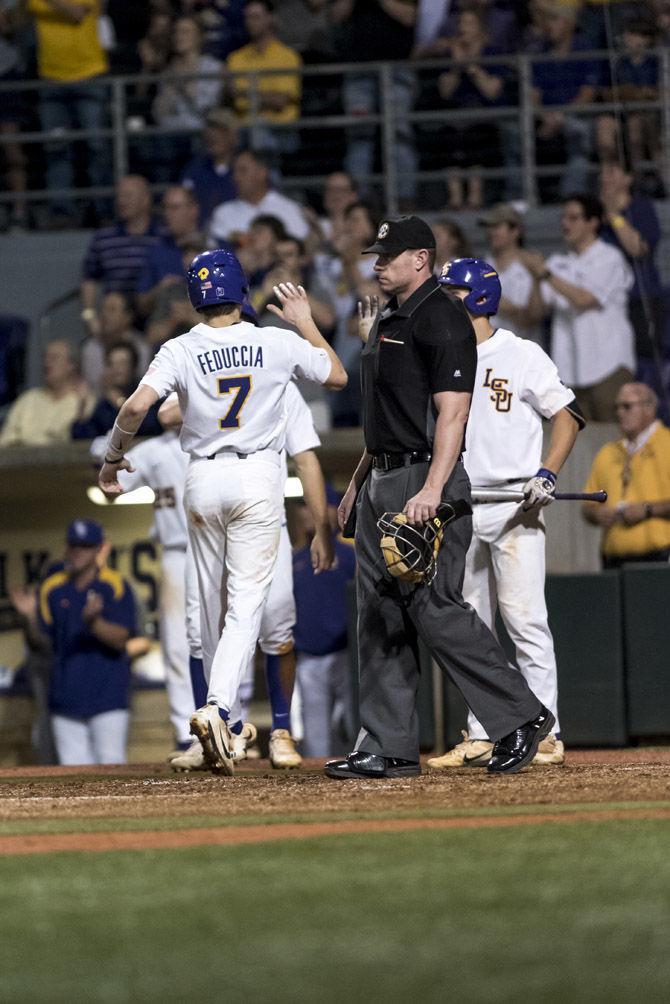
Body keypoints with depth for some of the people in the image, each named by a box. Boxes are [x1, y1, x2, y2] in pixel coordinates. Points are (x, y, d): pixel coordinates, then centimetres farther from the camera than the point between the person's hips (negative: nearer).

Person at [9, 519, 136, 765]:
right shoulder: (52, 588, 6)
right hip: (65, 697, 4)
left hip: (107, 697, -4)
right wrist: (30, 617, -15)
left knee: (110, 764, -8)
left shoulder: (115, 586, -5)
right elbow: (41, 638, 5)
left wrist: (93, 622, -31)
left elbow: (120, 639, -13)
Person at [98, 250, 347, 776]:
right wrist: (305, 322, 26)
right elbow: (338, 375, 14)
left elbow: (137, 406, -19)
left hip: (204, 478, 1)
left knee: (213, 604, 16)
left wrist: (112, 459, -3)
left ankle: (224, 714, 25)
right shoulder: (278, 343, -3)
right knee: (246, 604, -6)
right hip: (259, 477, -1)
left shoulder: (181, 351, -5)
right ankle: (218, 708, -26)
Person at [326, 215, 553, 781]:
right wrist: (358, 481, 23)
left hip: (426, 481, -10)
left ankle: (521, 718, -4)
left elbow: (452, 413, -20)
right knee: (380, 617, 7)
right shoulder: (388, 320, 18)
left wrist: (431, 490, -29)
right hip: (381, 484, 10)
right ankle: (388, 747, 9)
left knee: (434, 608, -13)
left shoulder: (442, 320, -12)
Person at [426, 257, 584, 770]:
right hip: (458, 510, 6)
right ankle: (480, 736, 11)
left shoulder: (522, 355, -1)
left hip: (514, 506, -6)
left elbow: (568, 415, -2)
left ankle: (543, 732, -7)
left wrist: (546, 474, -13)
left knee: (526, 621, -9)